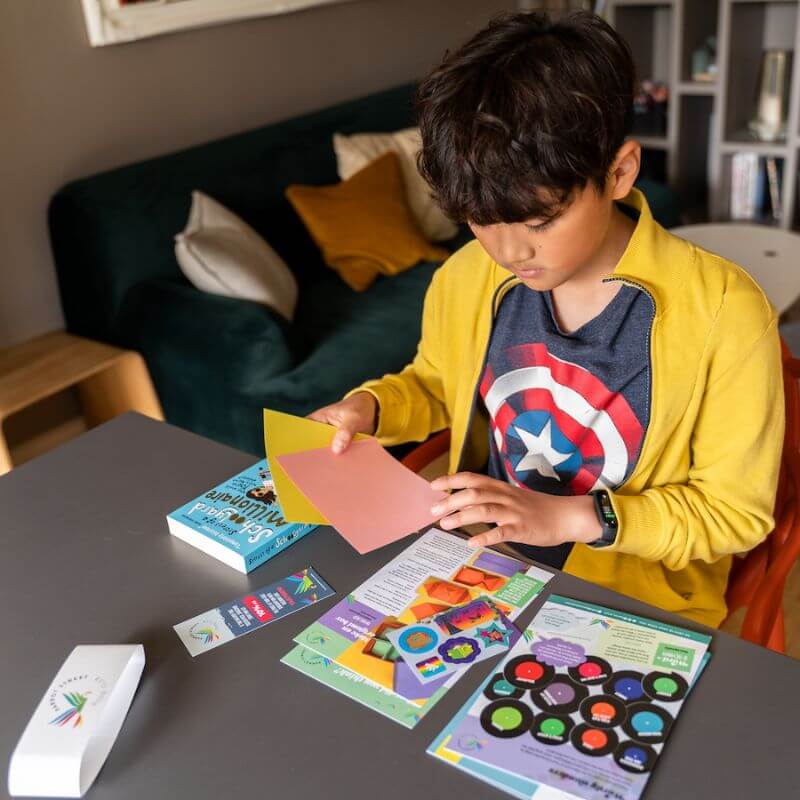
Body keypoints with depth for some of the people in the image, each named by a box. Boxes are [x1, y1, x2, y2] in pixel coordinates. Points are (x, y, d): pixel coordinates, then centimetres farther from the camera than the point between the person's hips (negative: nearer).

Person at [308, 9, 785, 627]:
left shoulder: (724, 312, -19)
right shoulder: (463, 280, -5)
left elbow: (737, 511, -10)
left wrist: (569, 516, -22)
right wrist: (368, 407, -5)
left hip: (636, 611, -2)